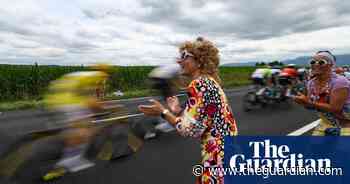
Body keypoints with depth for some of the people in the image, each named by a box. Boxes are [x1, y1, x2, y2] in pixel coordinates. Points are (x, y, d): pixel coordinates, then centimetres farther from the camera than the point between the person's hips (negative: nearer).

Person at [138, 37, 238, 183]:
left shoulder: (198, 84, -19)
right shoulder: (209, 81, 9)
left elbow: (192, 129, -21)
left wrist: (163, 112, -12)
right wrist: (179, 111, 11)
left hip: (219, 157, -9)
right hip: (222, 151, 9)